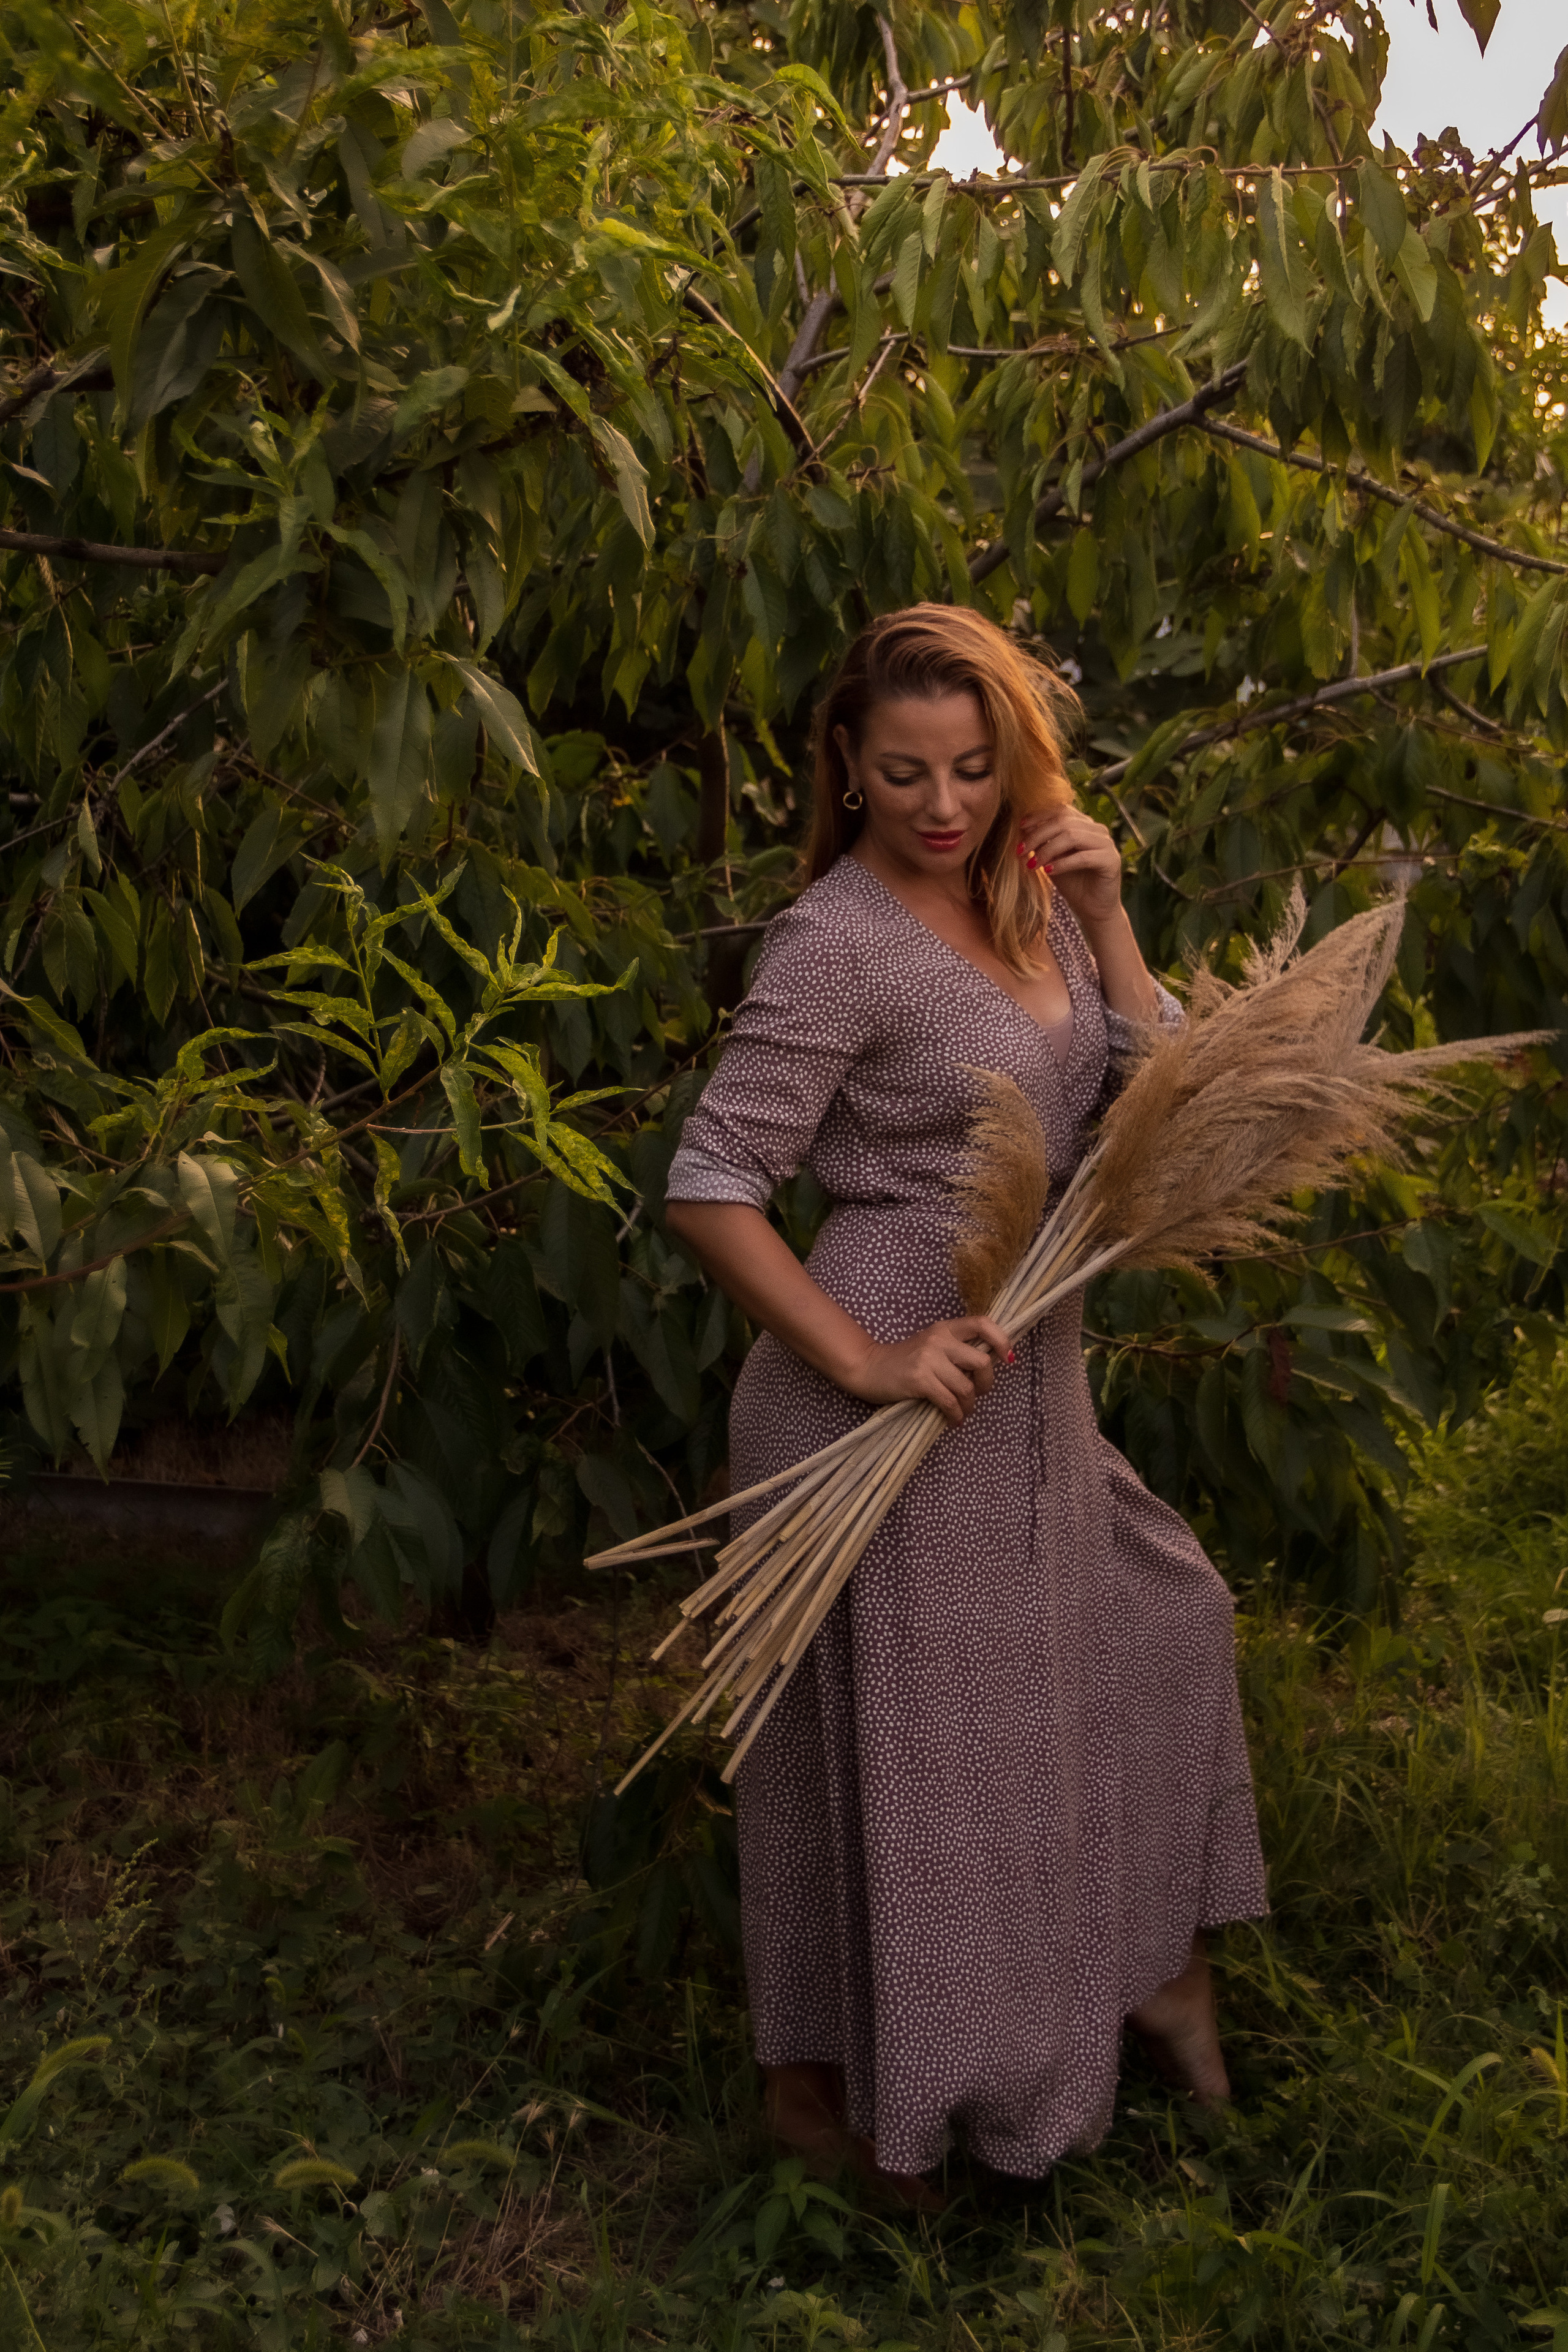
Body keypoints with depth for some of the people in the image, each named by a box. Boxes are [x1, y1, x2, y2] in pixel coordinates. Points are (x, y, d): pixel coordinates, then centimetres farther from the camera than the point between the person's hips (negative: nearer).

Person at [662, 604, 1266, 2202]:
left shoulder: (1027, 902, 5)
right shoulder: (839, 942, -18)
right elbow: (708, 1190, -20)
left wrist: (1104, 921, -6)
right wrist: (871, 1365, -25)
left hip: (1024, 1379, 9)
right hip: (893, 1385, -8)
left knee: (1153, 1625, 22)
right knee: (889, 1747, 5)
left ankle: (1153, 1961, 45)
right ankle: (817, 2089, 28)